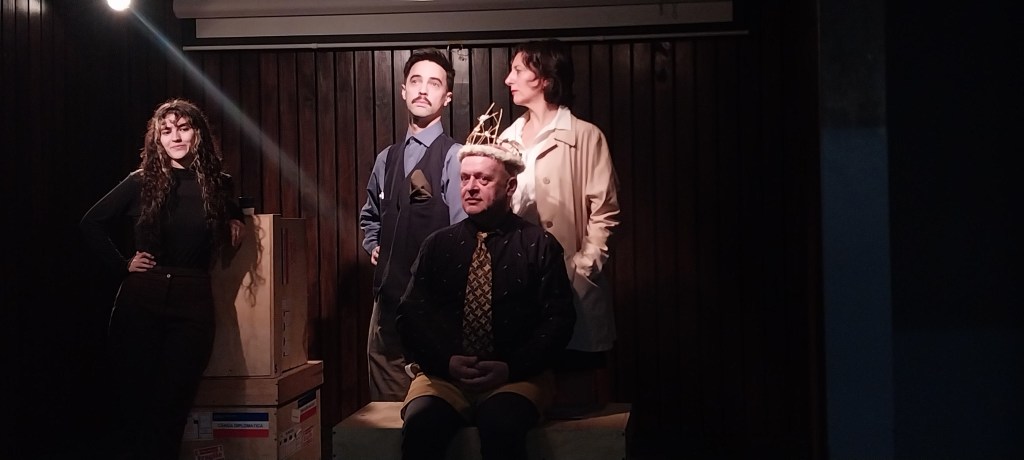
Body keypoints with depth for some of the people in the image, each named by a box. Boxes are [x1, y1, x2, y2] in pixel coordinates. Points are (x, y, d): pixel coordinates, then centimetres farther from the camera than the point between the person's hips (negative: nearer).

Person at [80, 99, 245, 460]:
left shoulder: (217, 184, 6)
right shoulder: (142, 182, 1)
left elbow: (233, 213, 29)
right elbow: (91, 224, 8)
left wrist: (235, 221, 8)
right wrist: (121, 263, 1)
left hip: (193, 301, 1)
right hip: (141, 297, -1)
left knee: (172, 400, 2)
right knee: (131, 396, 3)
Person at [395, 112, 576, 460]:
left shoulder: (539, 245, 6)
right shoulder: (437, 245, 13)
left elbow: (559, 319, 0)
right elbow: (411, 315, 8)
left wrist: (511, 368, -12)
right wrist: (446, 362, -9)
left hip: (516, 376, -2)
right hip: (445, 374, 2)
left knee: (502, 425, -34)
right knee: (419, 423, -29)